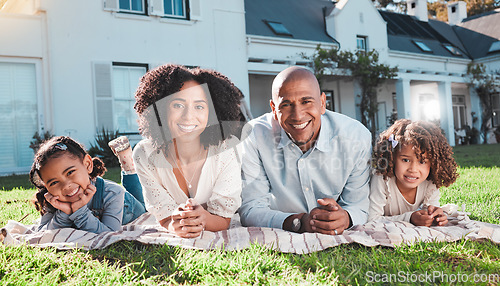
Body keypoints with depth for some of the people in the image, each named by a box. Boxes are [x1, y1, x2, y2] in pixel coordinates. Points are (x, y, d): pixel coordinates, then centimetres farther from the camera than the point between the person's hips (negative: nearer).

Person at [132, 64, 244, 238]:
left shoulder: (227, 149, -19)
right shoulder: (145, 155, -16)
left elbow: (223, 221, -14)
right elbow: (164, 220, -12)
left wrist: (204, 218, -38)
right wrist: (175, 226, -37)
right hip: (171, 244, 1)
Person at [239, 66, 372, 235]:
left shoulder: (358, 138, -12)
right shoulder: (254, 137, -14)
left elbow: (360, 208, -6)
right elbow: (251, 211, -14)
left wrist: (344, 217, -30)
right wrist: (300, 222, -30)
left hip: (339, 241, 3)